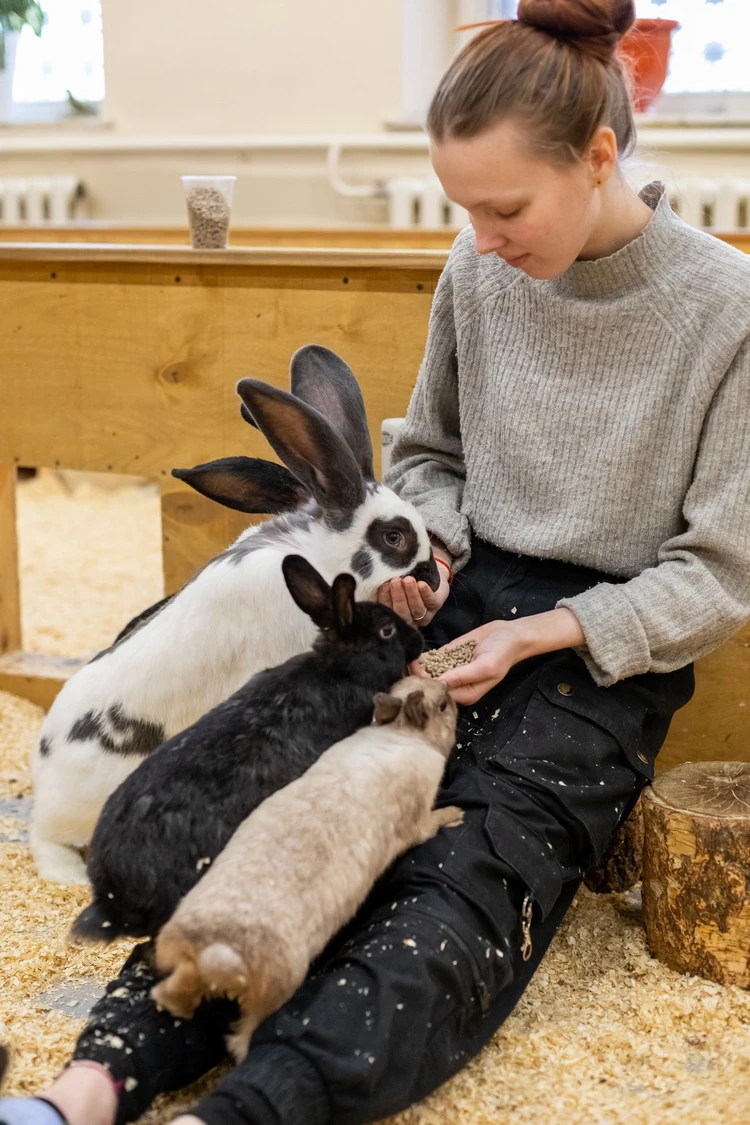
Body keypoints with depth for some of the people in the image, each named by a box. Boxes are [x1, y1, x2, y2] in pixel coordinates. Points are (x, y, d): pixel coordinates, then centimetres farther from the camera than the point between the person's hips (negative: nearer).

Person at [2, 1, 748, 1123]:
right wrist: (425, 547, -4)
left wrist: (536, 634, -15)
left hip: (610, 648, -3)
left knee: (468, 884, -29)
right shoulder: (480, 271, 3)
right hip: (459, 599, 4)